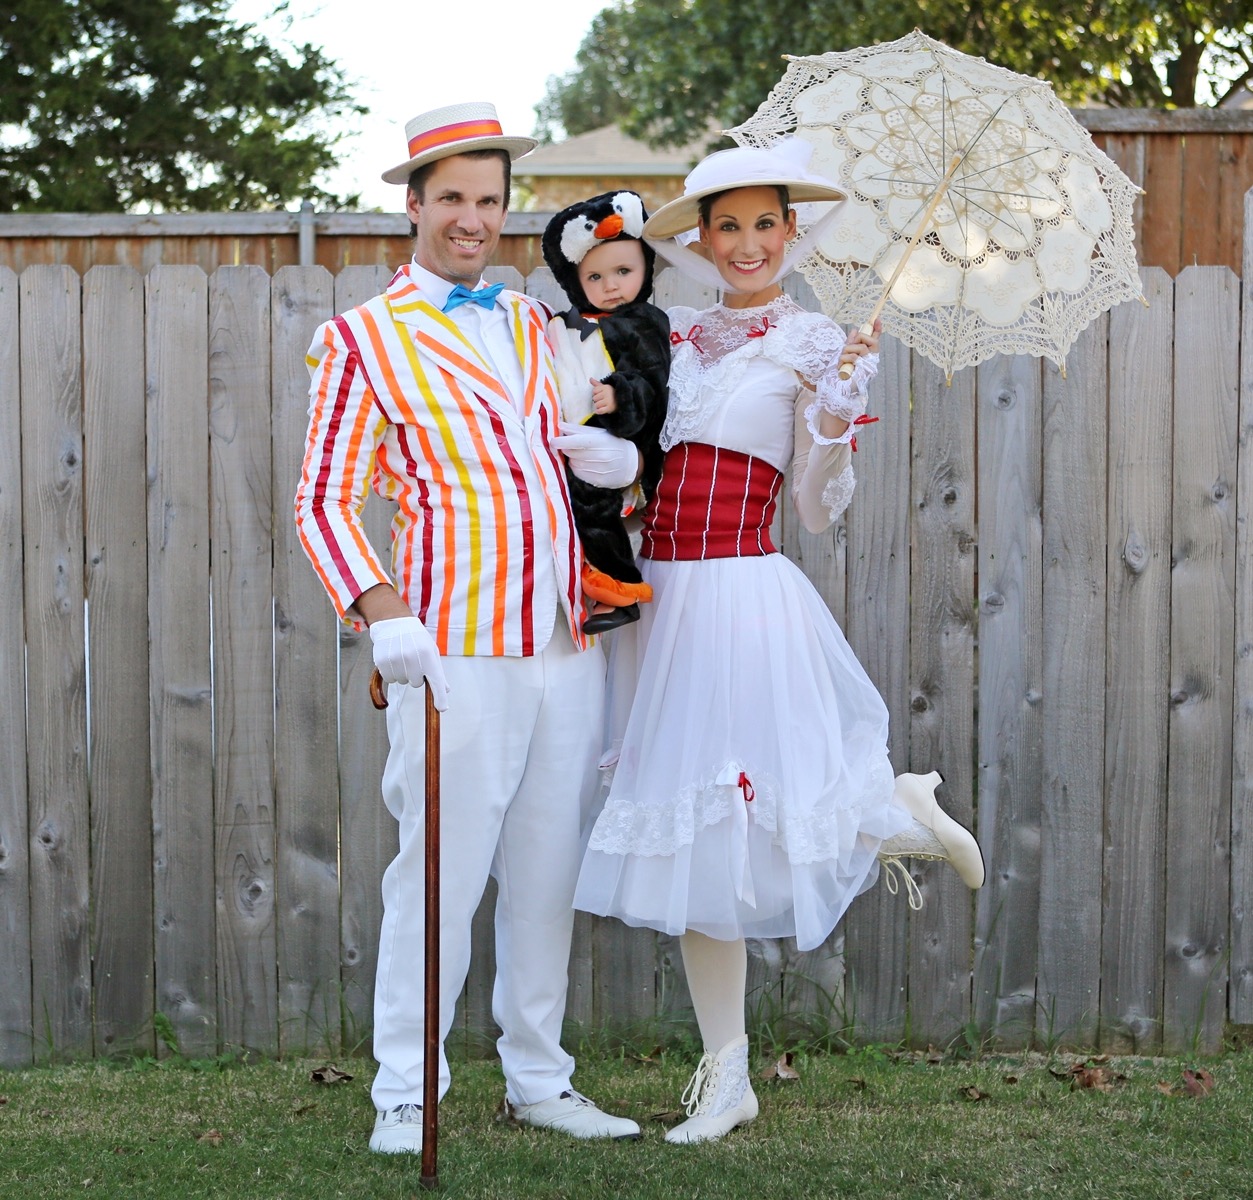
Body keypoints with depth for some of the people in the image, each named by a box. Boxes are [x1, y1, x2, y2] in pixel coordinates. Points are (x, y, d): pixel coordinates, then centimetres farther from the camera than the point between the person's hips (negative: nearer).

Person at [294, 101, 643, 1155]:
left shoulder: (535, 324, 17)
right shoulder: (363, 338, 1)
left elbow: (587, 453, 28)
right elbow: (324, 500, -4)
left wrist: (617, 458, 3)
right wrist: (384, 614, -19)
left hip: (568, 643, 5)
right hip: (456, 649, -5)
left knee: (550, 871, 10)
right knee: (442, 872, -6)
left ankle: (539, 1081, 21)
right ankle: (405, 1098, 4)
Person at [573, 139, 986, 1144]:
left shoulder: (812, 344, 0)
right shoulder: (679, 338, 14)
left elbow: (821, 509, -2)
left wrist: (839, 406, -15)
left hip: (745, 595, -5)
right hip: (662, 596, 5)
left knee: (752, 821, -9)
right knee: (693, 833, 7)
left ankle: (904, 812, 23)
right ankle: (726, 1079, 14)